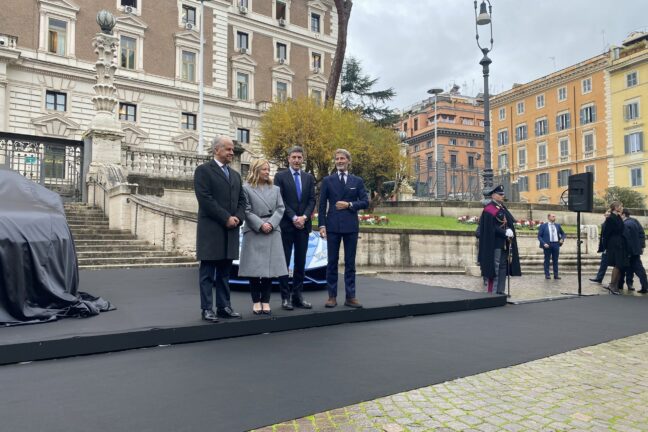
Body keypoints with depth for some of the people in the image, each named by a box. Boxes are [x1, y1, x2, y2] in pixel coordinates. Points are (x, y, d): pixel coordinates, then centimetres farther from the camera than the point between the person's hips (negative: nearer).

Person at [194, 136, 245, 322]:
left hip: (231, 230, 6)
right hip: (211, 229, -6)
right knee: (208, 272, 0)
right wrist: (226, 218, -15)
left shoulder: (235, 175, 19)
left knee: (224, 272, 10)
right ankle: (207, 309, 6)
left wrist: (238, 218, -4)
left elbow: (242, 200, 15)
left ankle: (224, 306, 16)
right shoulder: (203, 170, -3)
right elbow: (205, 199, -13)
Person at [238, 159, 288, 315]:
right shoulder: (246, 188, 2)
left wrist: (271, 223, -10)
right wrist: (260, 225, -14)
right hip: (253, 232, -3)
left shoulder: (275, 189, 14)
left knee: (270, 267, 3)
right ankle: (256, 302, 9)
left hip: (272, 232, 3)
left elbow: (280, 209, 6)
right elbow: (247, 211, -5)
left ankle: (266, 301, 11)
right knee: (254, 268, 0)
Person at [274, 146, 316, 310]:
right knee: (284, 262, 1)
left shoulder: (309, 178, 12)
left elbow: (312, 200, 6)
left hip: (303, 225, 4)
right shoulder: (280, 176, 0)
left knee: (301, 262, 7)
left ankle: (298, 295, 15)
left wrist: (304, 217, -9)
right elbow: (280, 201, -6)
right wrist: (294, 218, -14)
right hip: (286, 225, -4)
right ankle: (285, 297, 8)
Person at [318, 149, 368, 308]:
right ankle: (332, 296, 11)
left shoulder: (357, 181, 9)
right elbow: (322, 204, 3)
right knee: (332, 262, 4)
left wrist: (349, 204, -10)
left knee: (350, 263, 5)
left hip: (351, 226, 1)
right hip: (333, 226, -1)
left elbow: (365, 202, 5)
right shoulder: (327, 180, 6)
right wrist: (321, 225, -5)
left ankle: (350, 297, 12)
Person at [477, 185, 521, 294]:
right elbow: (491, 228, -18)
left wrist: (509, 230, -2)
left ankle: (500, 292, 17)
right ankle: (492, 293, 0)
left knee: (503, 267, 10)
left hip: (504, 244, 9)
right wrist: (505, 233, -20)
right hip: (495, 244, -9)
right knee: (495, 268, -6)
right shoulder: (489, 209, -11)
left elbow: (510, 222, 16)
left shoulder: (502, 208, 17)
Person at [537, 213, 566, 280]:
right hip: (547, 245, -3)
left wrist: (562, 239, 1)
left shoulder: (557, 225, 12)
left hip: (556, 244, 3)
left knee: (555, 260, 6)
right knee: (547, 260, 2)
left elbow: (563, 233, 22)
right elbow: (539, 236, -2)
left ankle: (556, 275, 10)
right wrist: (544, 243, -14)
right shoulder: (543, 226, 1)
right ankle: (547, 275, 6)